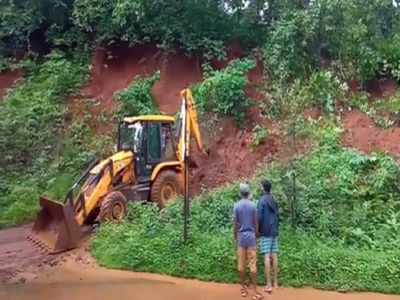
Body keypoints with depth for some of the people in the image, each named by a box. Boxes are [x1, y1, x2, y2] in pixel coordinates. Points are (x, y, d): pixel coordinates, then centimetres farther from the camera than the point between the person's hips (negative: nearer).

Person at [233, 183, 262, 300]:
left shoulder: (237, 206, -3)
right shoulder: (253, 205, -2)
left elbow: (235, 224, -1)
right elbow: (256, 224, 2)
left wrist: (235, 239, 9)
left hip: (241, 237, 1)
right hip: (251, 236, 0)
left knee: (241, 264, 9)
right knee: (253, 265, 0)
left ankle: (243, 288, 17)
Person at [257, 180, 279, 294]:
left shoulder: (262, 200, -10)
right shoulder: (274, 201, 11)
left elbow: (259, 217, -12)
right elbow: (277, 216, 16)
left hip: (265, 232, -7)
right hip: (274, 232, 7)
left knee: (267, 257, -6)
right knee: (274, 256, 8)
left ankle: (268, 284, -6)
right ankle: (275, 282, 13)